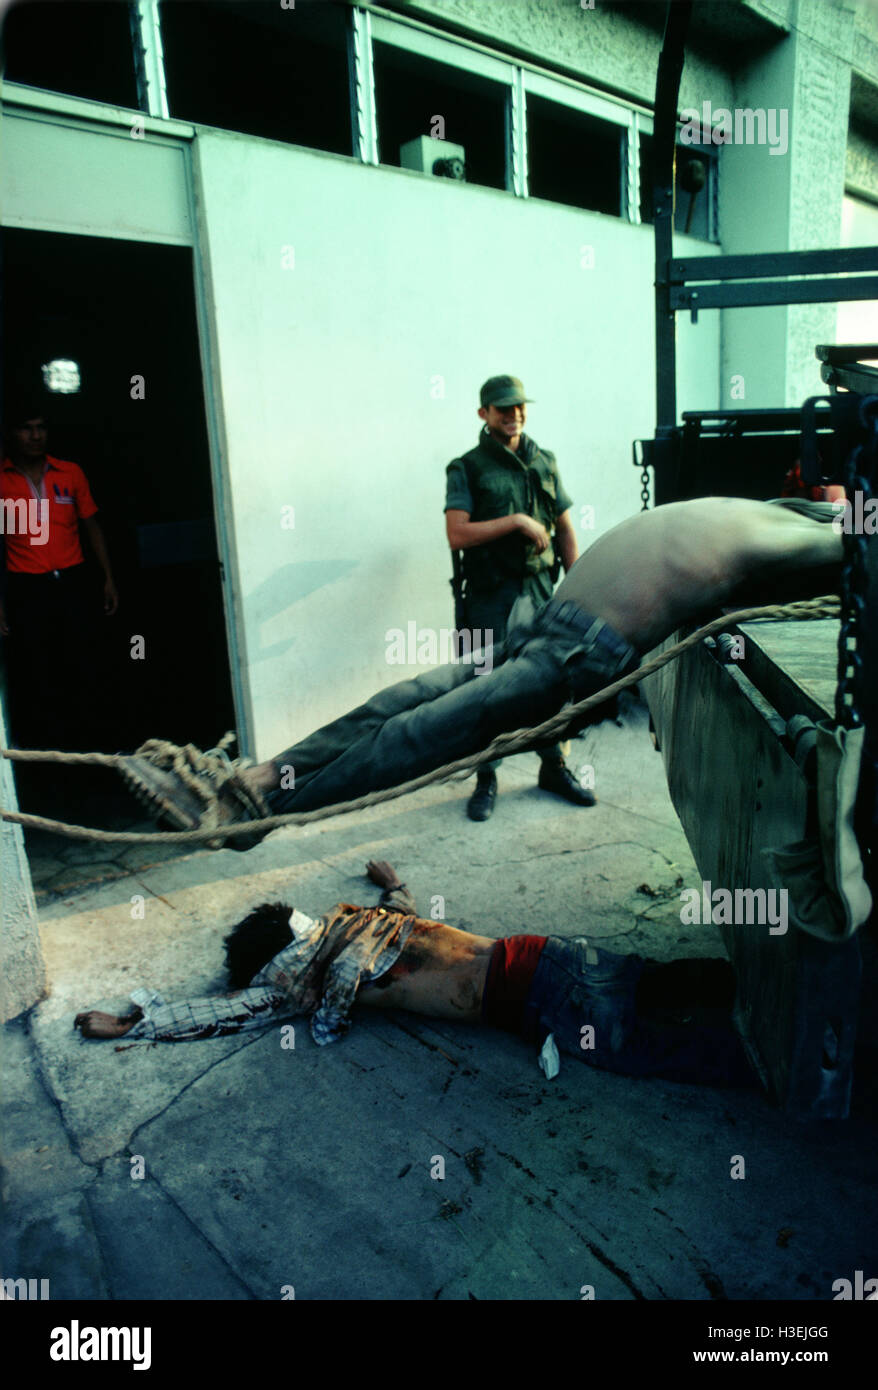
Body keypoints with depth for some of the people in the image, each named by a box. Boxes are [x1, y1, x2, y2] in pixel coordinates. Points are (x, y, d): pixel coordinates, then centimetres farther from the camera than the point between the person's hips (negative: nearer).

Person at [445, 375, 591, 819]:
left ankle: (553, 768, 27)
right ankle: (486, 781, 15)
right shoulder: (467, 469, -2)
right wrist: (517, 521, -17)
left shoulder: (545, 462, 12)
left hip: (541, 590, 4)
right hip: (491, 598, -4)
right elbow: (457, 534, -14)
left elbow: (565, 529, 15)